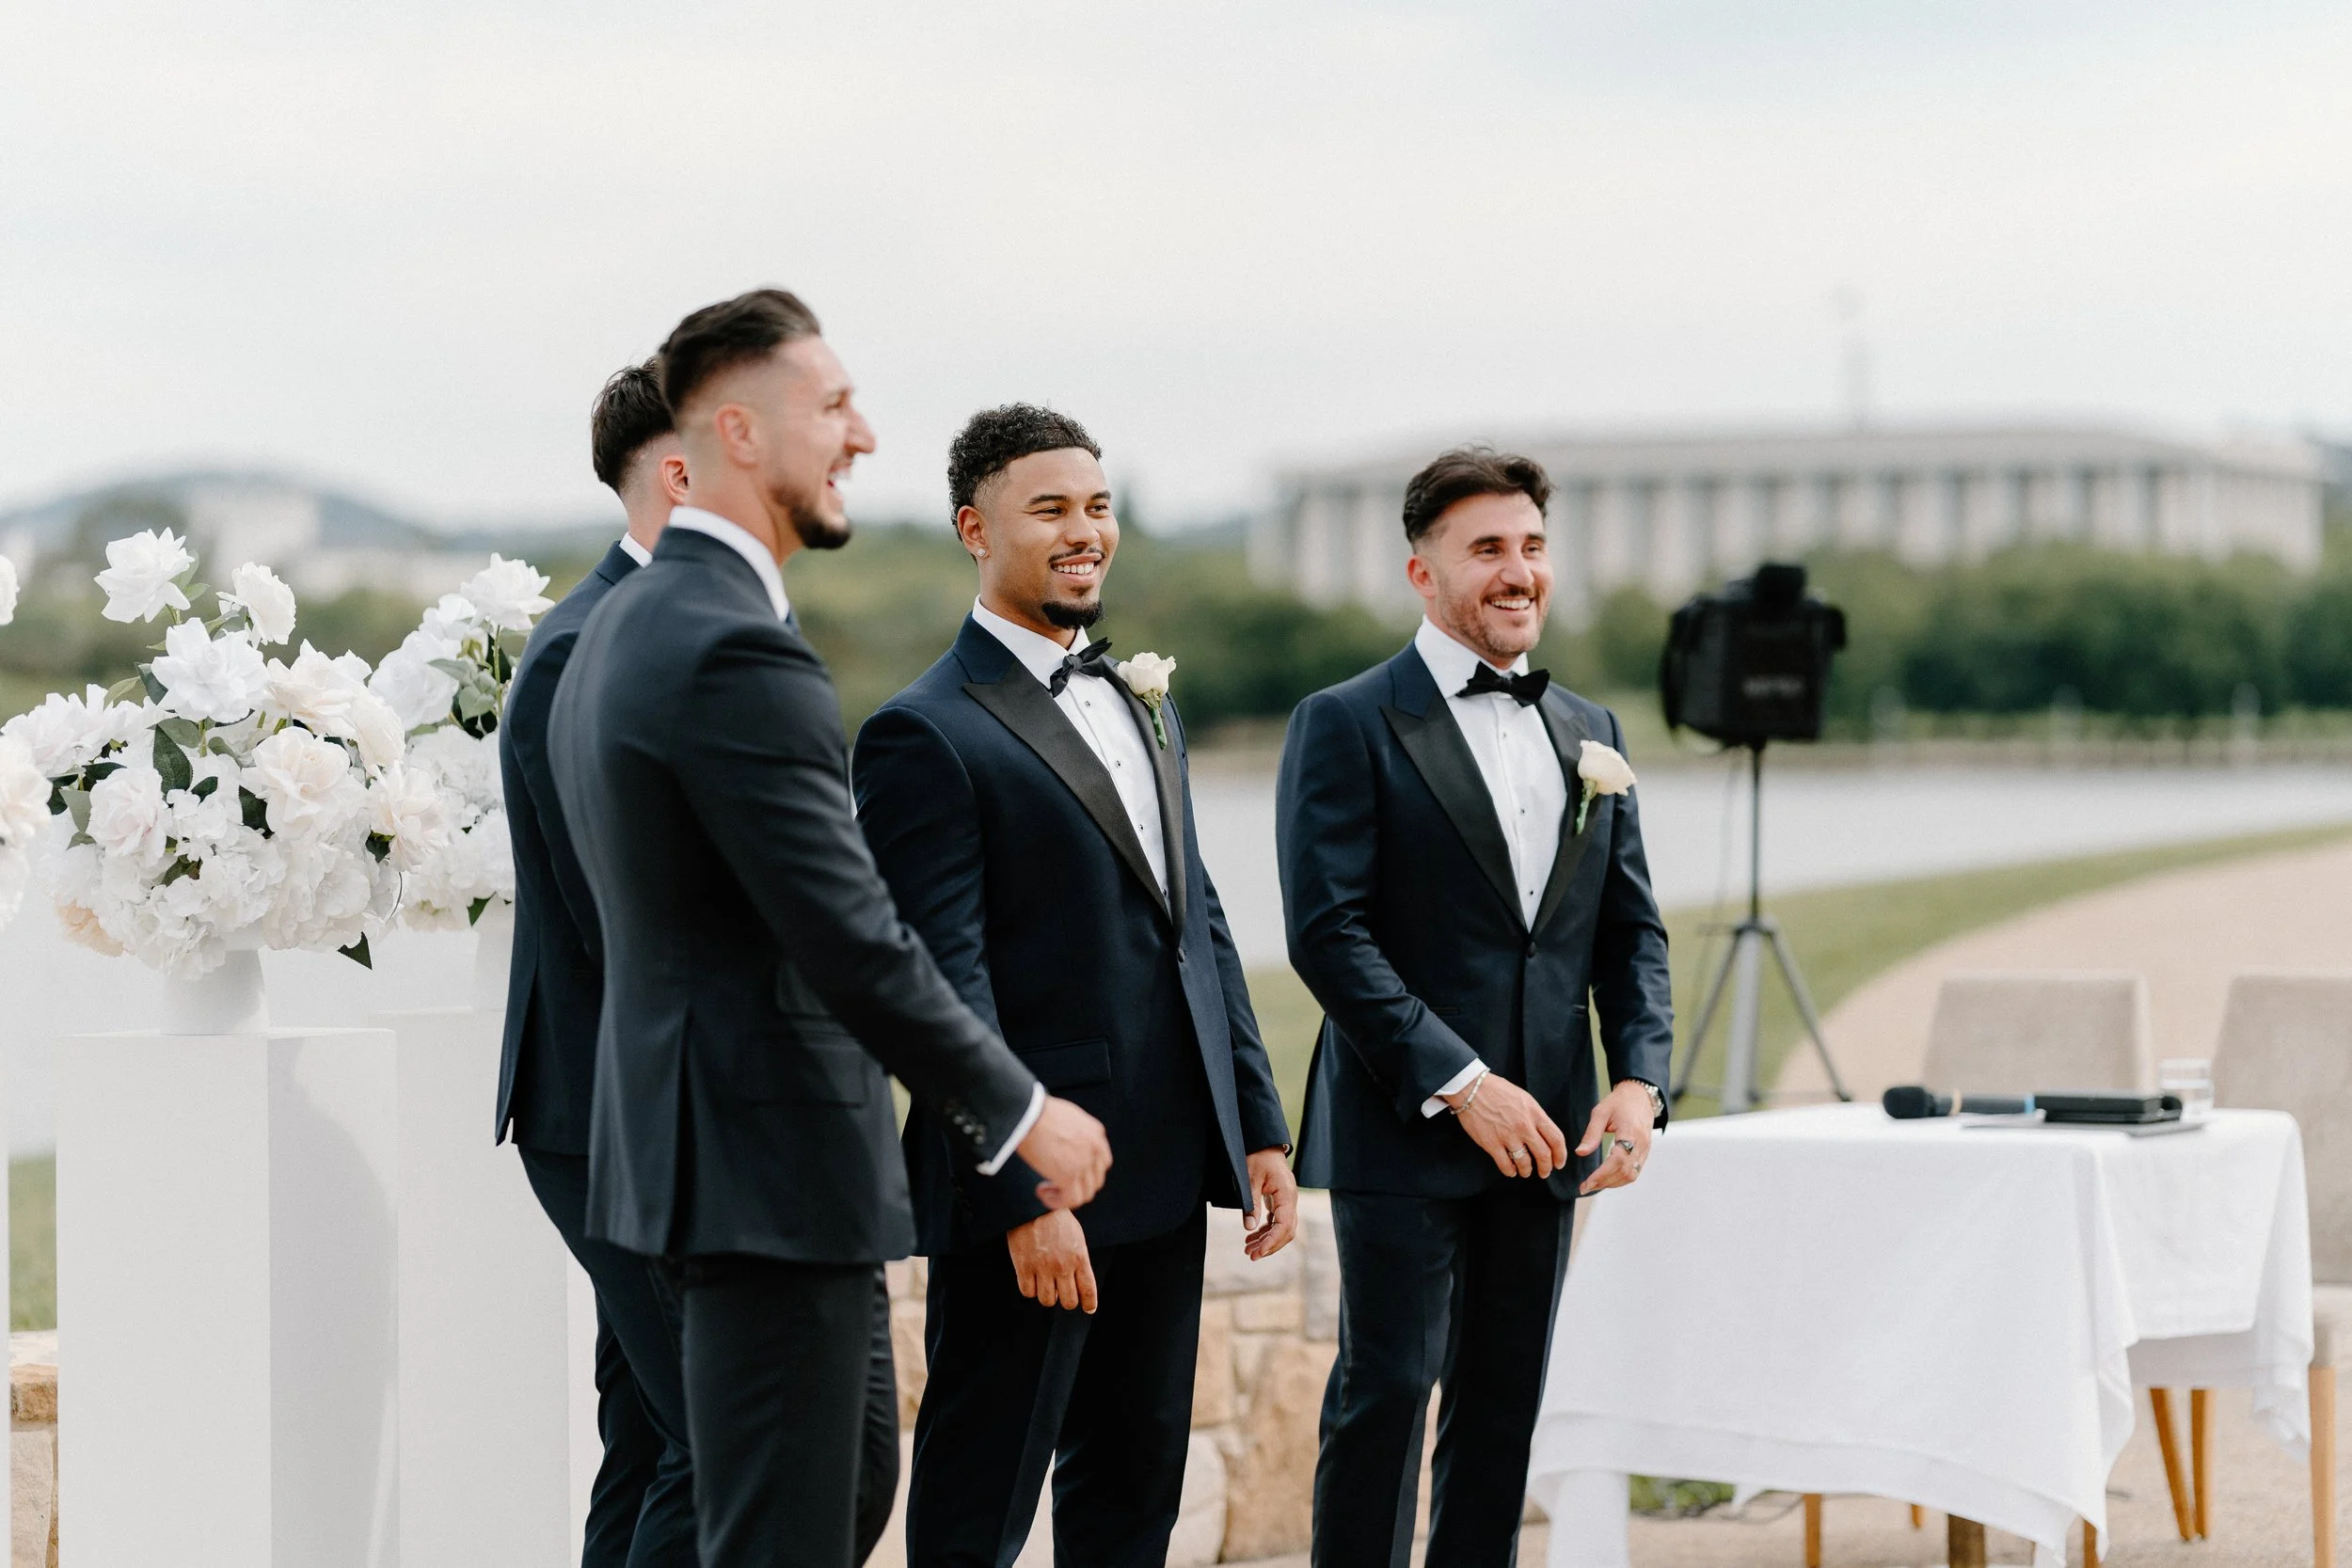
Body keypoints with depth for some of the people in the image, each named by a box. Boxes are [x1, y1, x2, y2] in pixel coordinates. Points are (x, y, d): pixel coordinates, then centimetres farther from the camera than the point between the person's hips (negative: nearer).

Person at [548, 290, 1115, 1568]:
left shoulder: (626, 624, 13)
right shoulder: (738, 653, -21)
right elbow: (852, 939, -22)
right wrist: (1016, 1110, -11)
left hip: (685, 1126, 11)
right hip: (775, 1162, -11)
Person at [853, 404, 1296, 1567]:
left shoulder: (1144, 708, 17)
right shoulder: (927, 734, -11)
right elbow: (946, 982, -16)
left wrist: (1259, 1126, 12)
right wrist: (1025, 1198, -21)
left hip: (1166, 1183, 8)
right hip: (1031, 1186, -8)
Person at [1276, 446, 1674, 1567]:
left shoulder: (1589, 733, 14)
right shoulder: (1347, 726, -5)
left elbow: (1630, 927, 14)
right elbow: (1327, 931, -12)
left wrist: (1639, 1076, -3)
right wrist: (1460, 1084, -18)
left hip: (1540, 1135, 6)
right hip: (1403, 1133, -5)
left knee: (1504, 1403, 9)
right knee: (1386, 1391, -5)